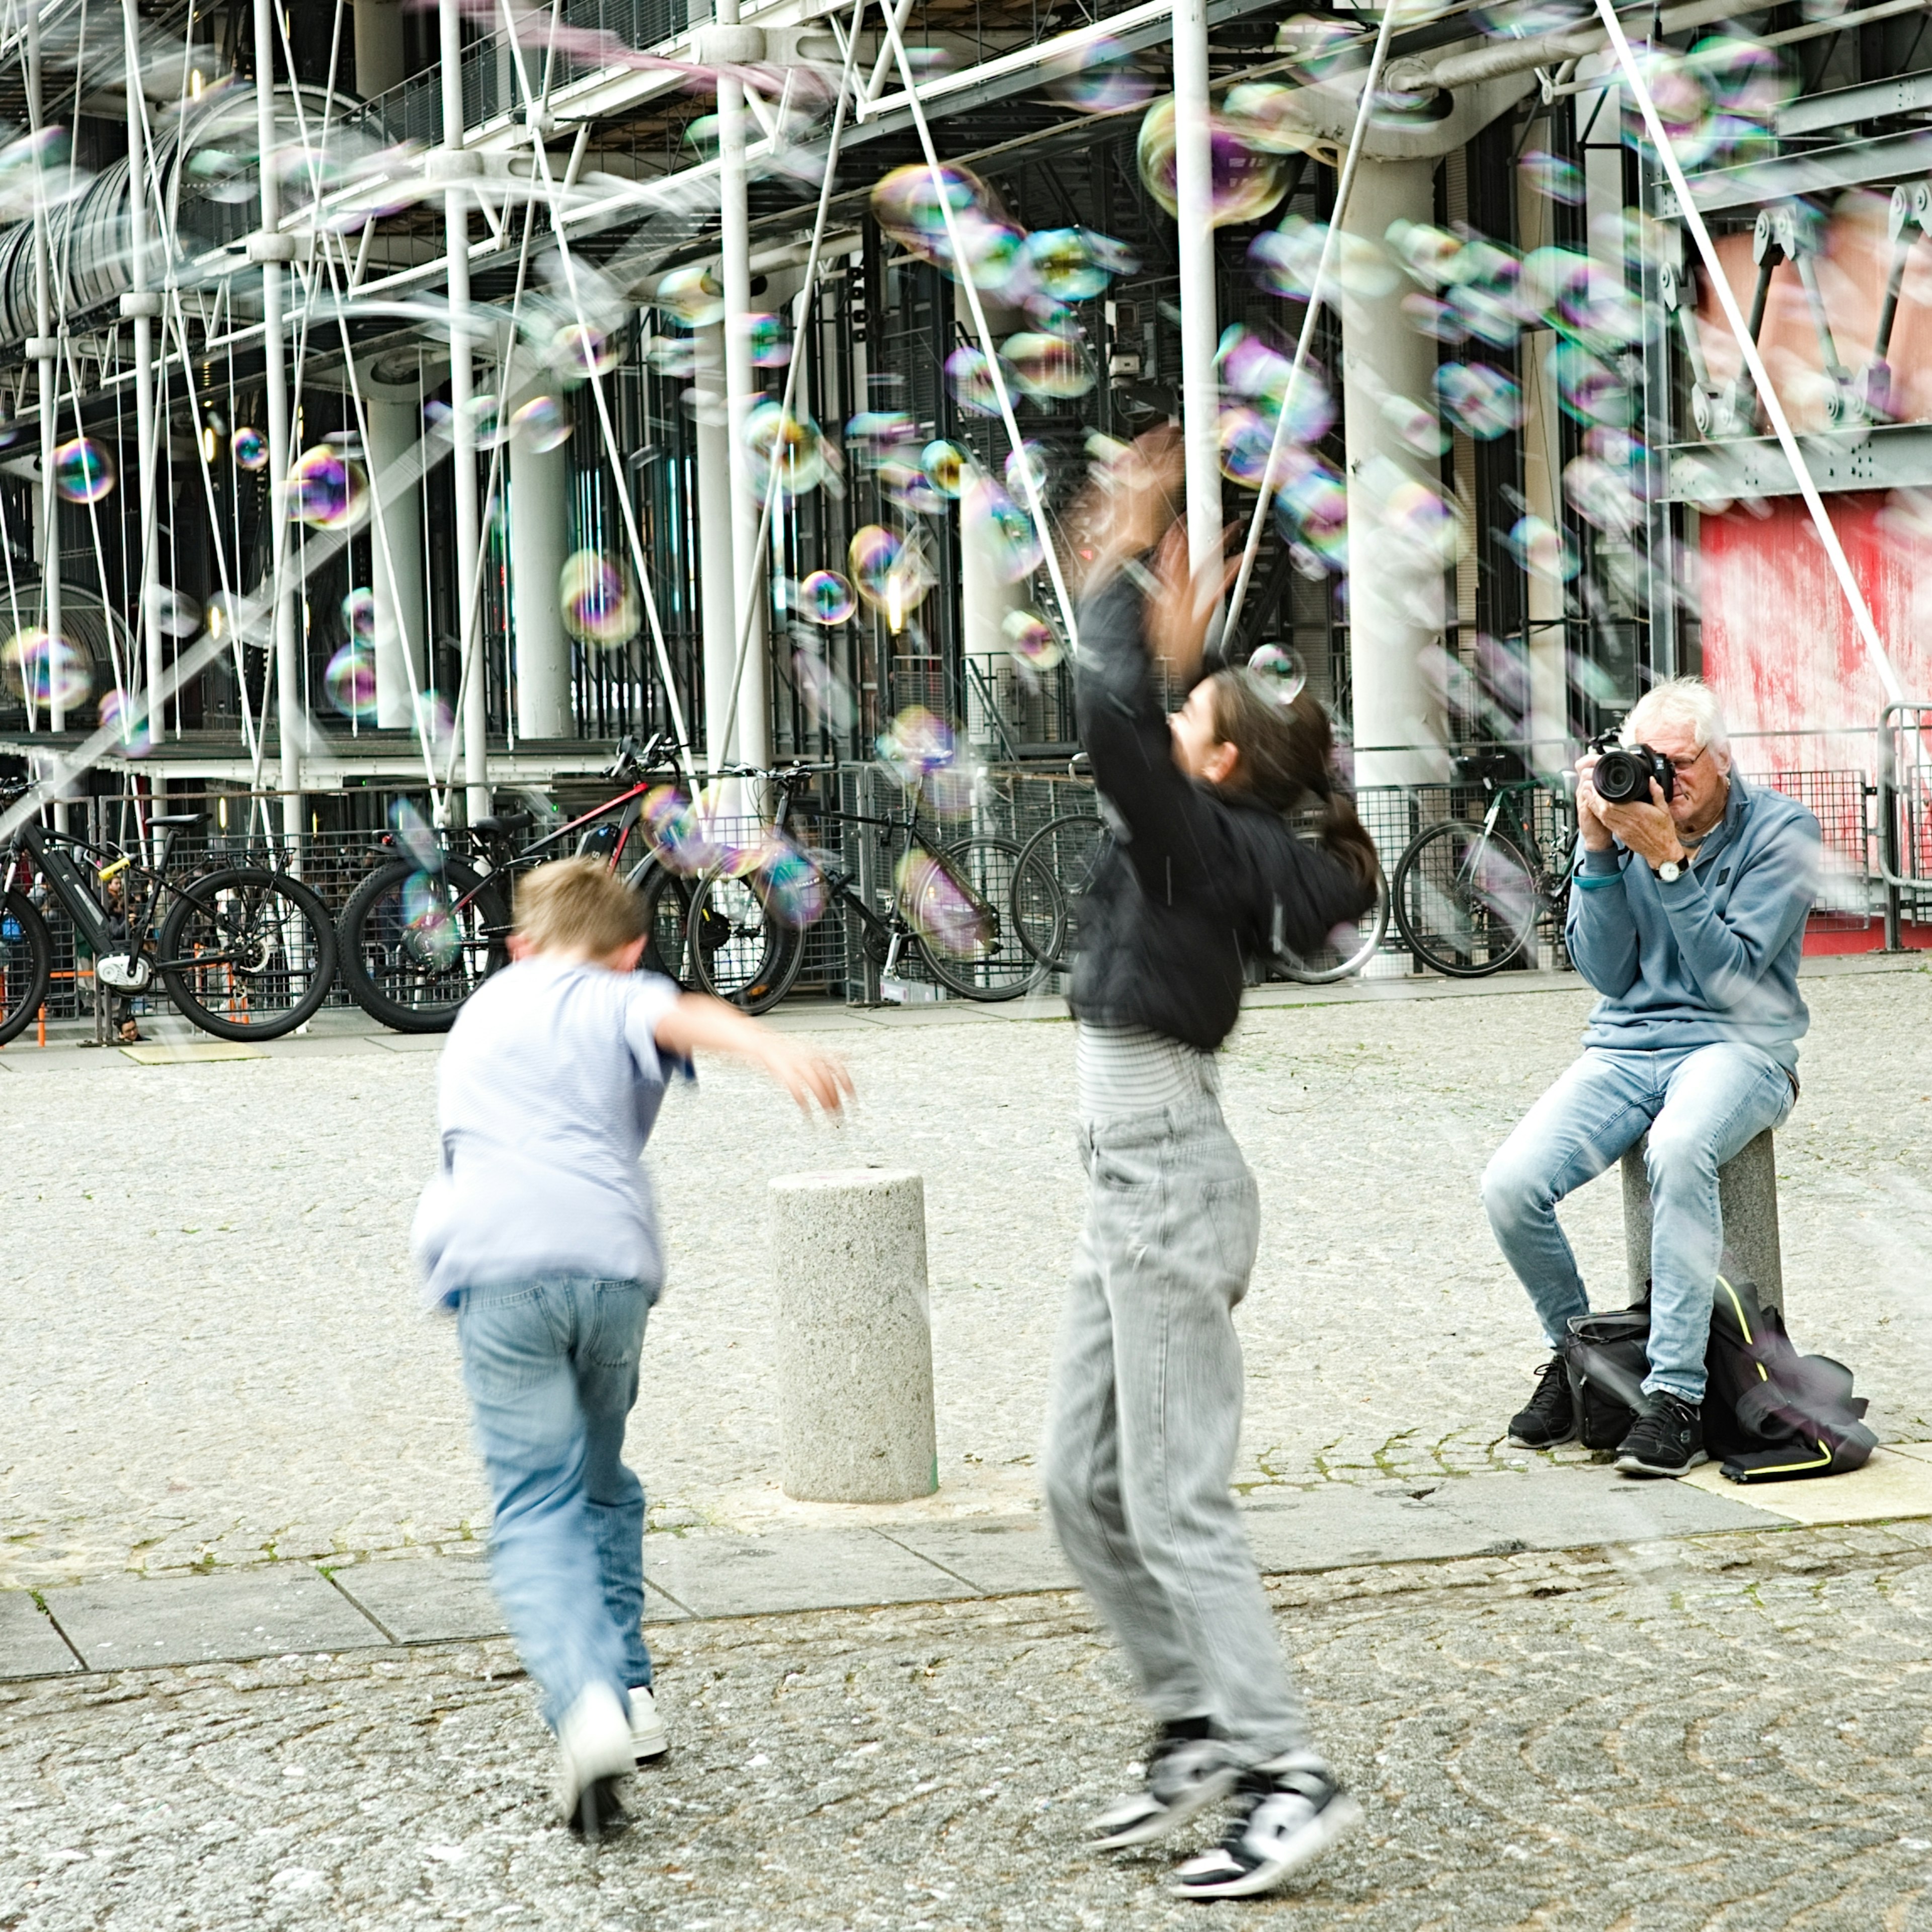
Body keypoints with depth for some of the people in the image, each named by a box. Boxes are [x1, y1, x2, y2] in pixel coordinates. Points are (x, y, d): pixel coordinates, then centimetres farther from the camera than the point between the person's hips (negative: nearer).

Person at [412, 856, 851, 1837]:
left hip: (497, 1266, 1)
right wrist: (774, 1050, -26)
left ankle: (586, 1701, -28)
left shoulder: (480, 1013, 32)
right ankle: (629, 1691, 21)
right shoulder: (618, 1002, 17)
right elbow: (681, 1018, -8)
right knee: (600, 1485, 22)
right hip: (610, 1259, -1)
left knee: (536, 1505, -6)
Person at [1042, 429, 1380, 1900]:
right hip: (1142, 1180, 10)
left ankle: (1290, 1776, -3)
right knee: (1084, 1484, 14)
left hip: (1166, 1181, -10)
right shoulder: (1212, 846, 12)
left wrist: (1124, 573, -15)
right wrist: (1165, 630, 25)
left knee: (1176, 1502, -8)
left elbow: (1111, 717, -27)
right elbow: (1130, 730, 30)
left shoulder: (1207, 842, -13)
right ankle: (1203, 1729, 21)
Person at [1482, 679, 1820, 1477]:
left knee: (1678, 1149, -39)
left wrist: (1668, 861, -19)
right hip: (1626, 1045, 4)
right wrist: (1599, 851, -10)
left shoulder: (1779, 829, -3)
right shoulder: (1627, 823, 6)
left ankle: (1676, 1394, -30)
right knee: (1511, 1184, -21)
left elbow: (1732, 975, -12)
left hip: (1736, 1044, -4)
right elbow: (1606, 971, 1)